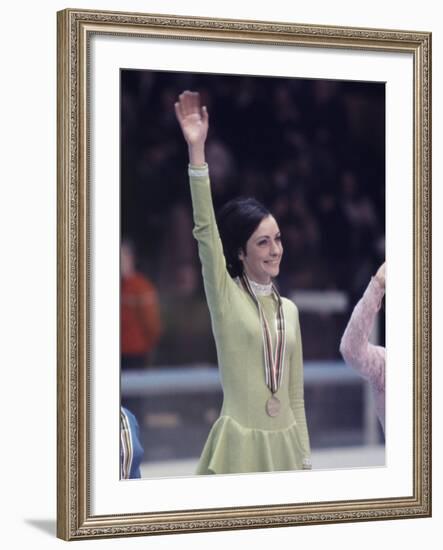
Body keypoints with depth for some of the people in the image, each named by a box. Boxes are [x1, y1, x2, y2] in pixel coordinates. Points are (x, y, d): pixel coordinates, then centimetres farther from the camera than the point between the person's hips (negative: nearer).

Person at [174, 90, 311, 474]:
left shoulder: (289, 309, 10)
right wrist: (197, 151, -26)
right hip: (240, 442, -5)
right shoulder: (225, 296, -3)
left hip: (285, 443, 5)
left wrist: (306, 460, 10)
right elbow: (205, 231, -17)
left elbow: (295, 394, 13)